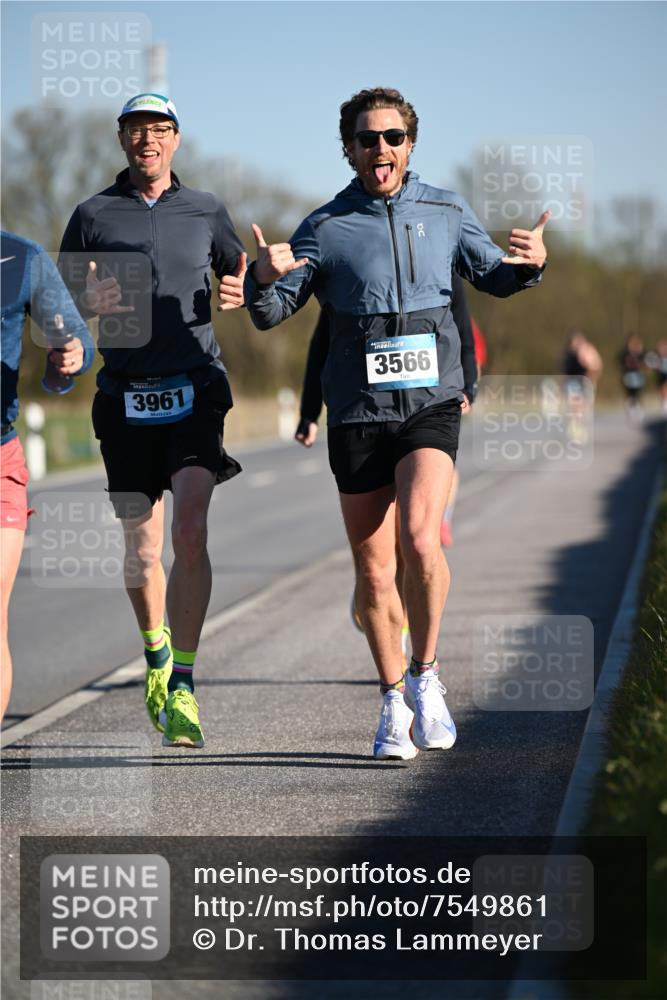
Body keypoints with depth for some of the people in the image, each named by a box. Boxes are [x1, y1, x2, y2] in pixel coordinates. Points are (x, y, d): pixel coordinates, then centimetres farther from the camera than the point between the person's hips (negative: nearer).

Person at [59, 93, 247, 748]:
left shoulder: (205, 211, 11)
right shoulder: (94, 215, 8)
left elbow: (241, 277, 22)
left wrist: (238, 295, -2)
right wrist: (88, 303, -11)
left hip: (195, 388, -1)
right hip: (126, 394, 1)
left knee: (189, 531, -16)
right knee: (141, 547, 6)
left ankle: (182, 688, -16)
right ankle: (156, 653, 33)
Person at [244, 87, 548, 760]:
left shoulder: (446, 213, 8)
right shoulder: (325, 228, 4)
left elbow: (492, 276, 22)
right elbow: (269, 314, 3)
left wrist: (529, 264, -1)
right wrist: (263, 278, -20)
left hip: (431, 403, 0)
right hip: (356, 413, 0)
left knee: (420, 539, -22)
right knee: (373, 570, 5)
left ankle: (426, 676, -2)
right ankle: (394, 705, 20)